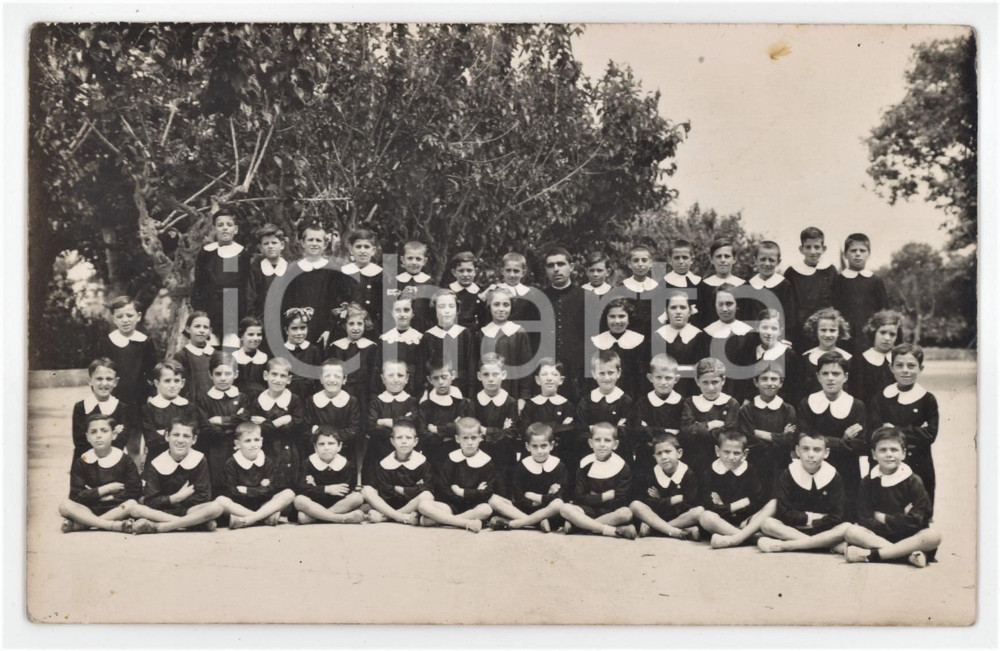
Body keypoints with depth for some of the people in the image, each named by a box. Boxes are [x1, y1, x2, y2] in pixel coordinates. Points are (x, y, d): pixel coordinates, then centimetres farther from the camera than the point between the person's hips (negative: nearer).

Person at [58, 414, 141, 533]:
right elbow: (75, 495, -4)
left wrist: (109, 497, -9)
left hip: (117, 509, -1)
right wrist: (106, 489, -8)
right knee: (65, 505, -26)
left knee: (132, 504, -33)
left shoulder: (124, 460, 2)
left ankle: (78, 525, -30)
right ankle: (115, 525, -35)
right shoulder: (82, 462, 5)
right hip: (90, 508, 1)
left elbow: (136, 492, -4)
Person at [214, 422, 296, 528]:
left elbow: (271, 490, -5)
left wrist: (246, 490, -9)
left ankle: (247, 519, -31)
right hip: (240, 505, -2)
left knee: (289, 494, -21)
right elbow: (231, 492, -12)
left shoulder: (267, 462, 3)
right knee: (220, 501, -32)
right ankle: (266, 516, -29)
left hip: (263, 504, 2)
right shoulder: (231, 463, -3)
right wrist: (259, 490, -11)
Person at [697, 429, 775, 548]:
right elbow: (709, 506, -13)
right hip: (721, 523, -2)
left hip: (746, 522, 2)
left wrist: (727, 508, -9)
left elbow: (760, 502, -7)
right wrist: (743, 503, -8)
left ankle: (737, 538, -35)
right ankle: (749, 536, -31)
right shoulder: (710, 474, 0)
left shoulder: (750, 472, 5)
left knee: (773, 504, -21)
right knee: (706, 517, -33)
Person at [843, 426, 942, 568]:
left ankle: (870, 554, -32)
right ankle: (910, 554, -33)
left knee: (933, 535, -31)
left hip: (909, 538, -1)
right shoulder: (869, 482, 4)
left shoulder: (913, 482, 1)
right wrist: (899, 520, -12)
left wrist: (883, 517, -4)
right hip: (878, 536, 1)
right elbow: (864, 520, -5)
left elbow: (916, 521, -10)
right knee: (851, 532, -27)